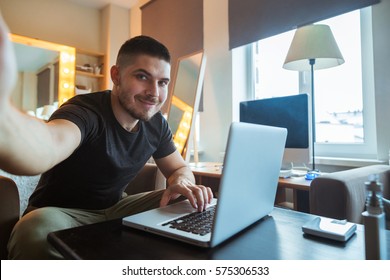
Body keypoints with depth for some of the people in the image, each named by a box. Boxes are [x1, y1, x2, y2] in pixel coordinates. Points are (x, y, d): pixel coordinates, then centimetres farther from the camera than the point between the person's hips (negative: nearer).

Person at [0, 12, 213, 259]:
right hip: (61, 212, -4)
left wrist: (180, 181, -22)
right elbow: (50, 143, -48)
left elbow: (180, 168, 4)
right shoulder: (85, 110, -25)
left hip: (115, 209, 5)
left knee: (197, 205, -9)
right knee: (37, 229, -38)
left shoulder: (157, 123, -5)